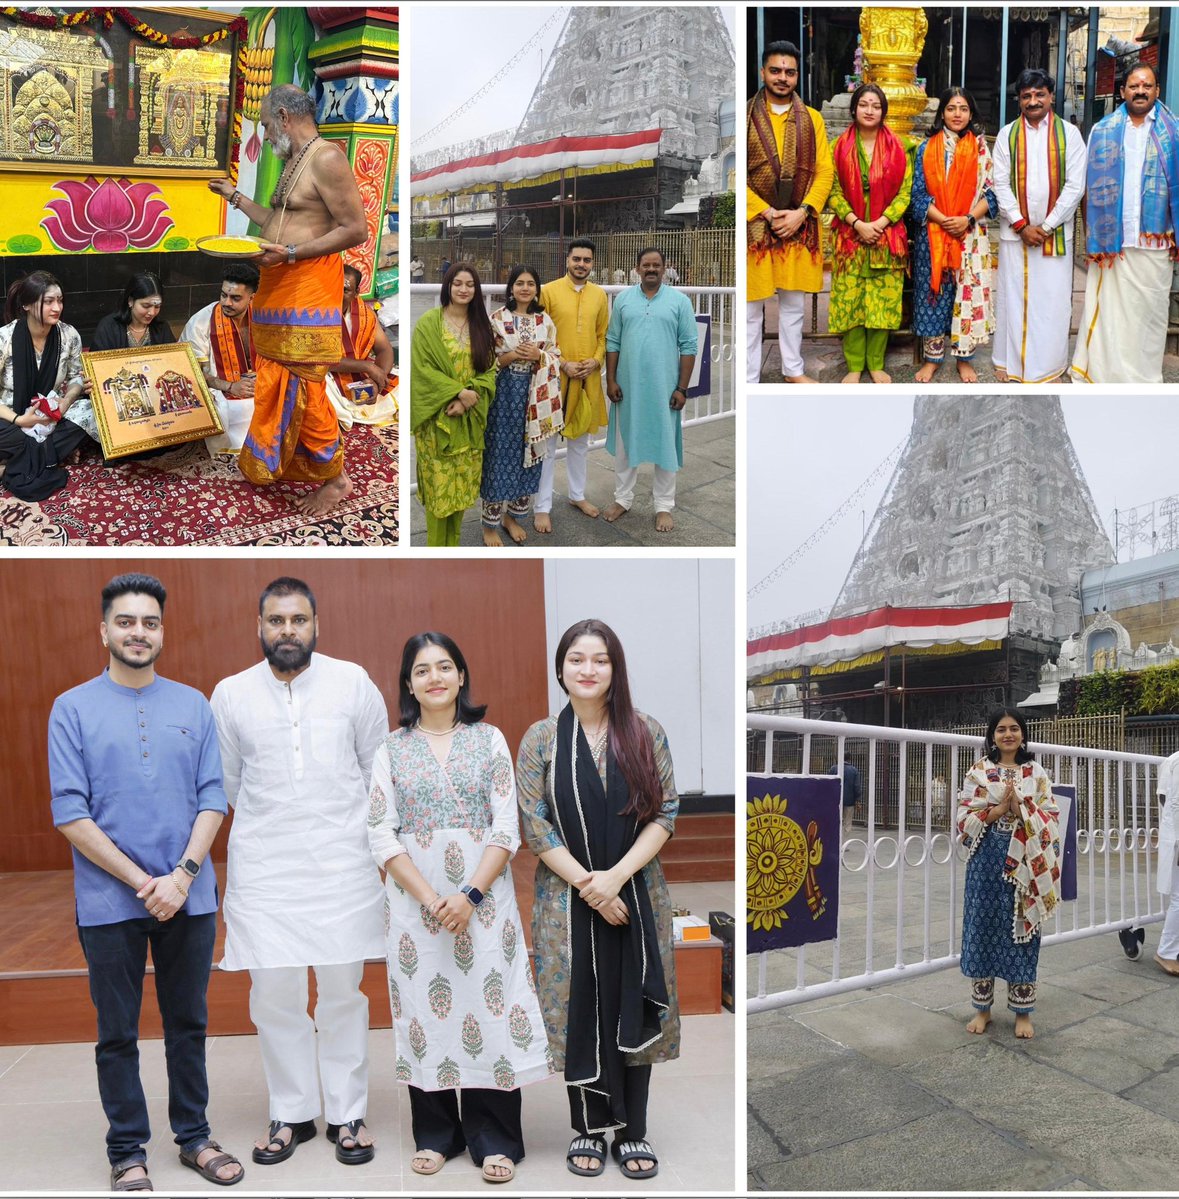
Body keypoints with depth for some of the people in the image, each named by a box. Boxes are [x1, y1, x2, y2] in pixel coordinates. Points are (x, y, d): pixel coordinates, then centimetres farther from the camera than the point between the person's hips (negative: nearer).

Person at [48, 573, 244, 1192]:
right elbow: (70, 814, -7)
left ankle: (194, 1136, 29)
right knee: (118, 1034, 9)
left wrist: (182, 876, -12)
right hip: (109, 902, -2)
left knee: (188, 1023, 13)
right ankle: (127, 1152, 24)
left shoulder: (193, 705, 5)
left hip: (189, 898, 2)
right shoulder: (73, 709, -2)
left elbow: (213, 798, 2)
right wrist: (142, 883, -13)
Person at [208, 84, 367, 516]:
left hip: (308, 288, -9)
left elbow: (356, 230, -18)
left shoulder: (326, 158, -12)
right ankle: (269, 465, 24)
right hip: (279, 287, 9)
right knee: (276, 381, 13)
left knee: (302, 387, -6)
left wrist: (291, 253, -22)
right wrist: (235, 196, 29)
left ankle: (334, 477, 6)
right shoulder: (293, 162, 17)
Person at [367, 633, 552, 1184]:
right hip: (415, 899, 1)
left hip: (483, 895, -1)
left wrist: (470, 895, -14)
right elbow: (381, 834, -2)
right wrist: (431, 899, -13)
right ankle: (436, 1135, 22)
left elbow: (507, 828, -3)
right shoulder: (392, 749, 4)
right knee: (424, 1005, 6)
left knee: (487, 1002, 0)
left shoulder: (489, 740, 2)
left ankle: (494, 1140, 14)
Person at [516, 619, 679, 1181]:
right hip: (568, 898, -1)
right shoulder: (540, 739, -2)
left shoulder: (646, 734, 0)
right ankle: (587, 1129, 23)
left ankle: (633, 1131, 22)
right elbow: (535, 825, -5)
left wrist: (618, 875, -15)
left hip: (638, 897, 1)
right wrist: (588, 885, -12)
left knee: (635, 1012, 7)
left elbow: (665, 813, -3)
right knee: (578, 1011, 6)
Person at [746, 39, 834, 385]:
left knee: (793, 303, 13)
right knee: (751, 308, 2)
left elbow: (824, 171, 3)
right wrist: (767, 213, -15)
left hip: (800, 225, 3)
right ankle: (749, 378, 10)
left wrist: (801, 212, -12)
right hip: (755, 224, -2)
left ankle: (793, 369, 27)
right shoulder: (745, 117, -1)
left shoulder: (812, 118, 7)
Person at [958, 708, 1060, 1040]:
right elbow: (964, 817, -2)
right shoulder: (978, 771, 3)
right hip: (987, 859, 0)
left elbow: (1051, 817, 1)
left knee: (1020, 931, 3)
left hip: (1023, 861, 0)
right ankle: (982, 1008, 15)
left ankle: (1023, 1012, 15)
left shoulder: (1037, 773, 5)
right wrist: (997, 810, -15)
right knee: (983, 928, 3)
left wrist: (1021, 809, -15)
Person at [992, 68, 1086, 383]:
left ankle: (1048, 366, 10)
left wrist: (1047, 226, -10)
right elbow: (1000, 184, -1)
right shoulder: (1007, 135, 4)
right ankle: (1010, 361, 15)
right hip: (1015, 231, 1)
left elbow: (1075, 186, -3)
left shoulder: (1069, 133, 1)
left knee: (1052, 298, 1)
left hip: (1055, 232, -1)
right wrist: (1021, 225, -10)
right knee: (1012, 296, 4)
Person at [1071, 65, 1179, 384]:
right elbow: (1093, 187, 2)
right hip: (1112, 238, 0)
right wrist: (1094, 237, -5)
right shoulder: (1103, 131, 5)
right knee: (1109, 308, 4)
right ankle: (1103, 371, 12)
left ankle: (1144, 376, 16)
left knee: (1149, 309, 6)